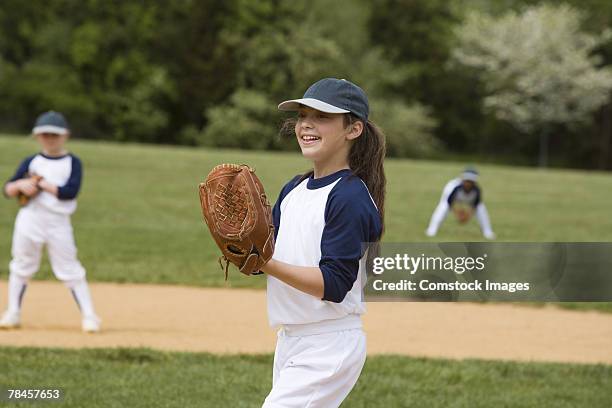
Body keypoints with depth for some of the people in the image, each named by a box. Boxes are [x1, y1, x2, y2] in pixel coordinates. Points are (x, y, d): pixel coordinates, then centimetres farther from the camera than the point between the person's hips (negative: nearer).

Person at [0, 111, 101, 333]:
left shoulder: (72, 163, 1)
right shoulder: (31, 162, 8)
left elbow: (70, 191, -14)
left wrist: (41, 184, -13)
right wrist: (21, 184, -16)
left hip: (58, 221, -3)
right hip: (29, 220, 3)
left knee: (70, 269, -3)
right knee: (21, 266, 9)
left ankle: (88, 316, 1)